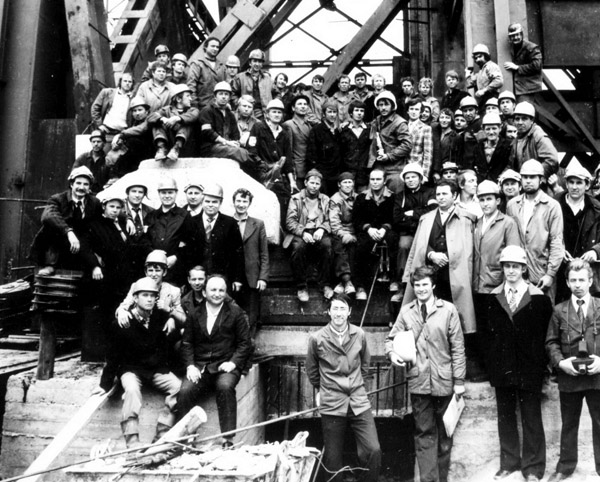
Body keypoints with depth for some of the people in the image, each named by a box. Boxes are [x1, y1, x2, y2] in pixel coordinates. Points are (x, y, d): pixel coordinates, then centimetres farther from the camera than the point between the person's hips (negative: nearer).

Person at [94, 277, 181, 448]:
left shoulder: (161, 317, 0)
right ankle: (132, 441, -31)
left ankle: (161, 436, -16)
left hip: (157, 369, 3)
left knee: (179, 387, -22)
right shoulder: (123, 323, -7)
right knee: (132, 389, -34)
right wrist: (105, 384, -2)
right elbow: (113, 355, -2)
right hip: (131, 369, -2)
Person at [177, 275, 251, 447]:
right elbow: (187, 343, 11)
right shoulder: (194, 314, 12)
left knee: (225, 387, -34)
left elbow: (244, 342, 4)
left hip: (225, 365, -2)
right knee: (185, 391, -25)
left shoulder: (236, 313, 6)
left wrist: (233, 362, -10)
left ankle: (228, 439, -24)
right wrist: (190, 365, -4)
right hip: (199, 366, 2)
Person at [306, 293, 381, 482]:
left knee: (373, 451, -7)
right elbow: (311, 369, 11)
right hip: (331, 404, -1)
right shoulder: (317, 338, -6)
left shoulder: (359, 335, -1)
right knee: (332, 459, 6)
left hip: (359, 402, 2)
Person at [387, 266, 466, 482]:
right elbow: (392, 338, 10)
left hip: (443, 381, -1)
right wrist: (392, 352, -13)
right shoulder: (406, 311, 3)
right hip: (418, 382, 1)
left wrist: (459, 380, -4)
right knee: (424, 433, 6)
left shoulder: (448, 310, -2)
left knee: (444, 433, 13)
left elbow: (458, 347, -2)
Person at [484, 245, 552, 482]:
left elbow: (546, 334, -3)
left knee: (531, 418, 7)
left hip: (529, 369, -3)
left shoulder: (539, 298, -6)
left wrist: (542, 364, -6)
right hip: (502, 368, 3)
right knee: (505, 416, 13)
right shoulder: (494, 297, 3)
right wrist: (491, 365, 0)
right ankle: (508, 462, 27)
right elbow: (490, 332, 3)